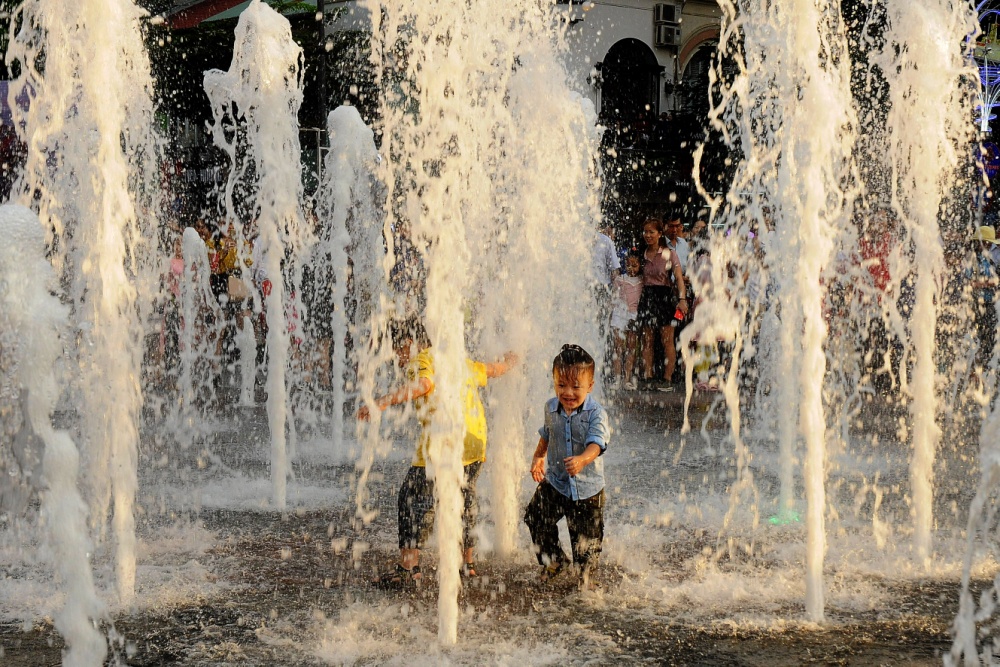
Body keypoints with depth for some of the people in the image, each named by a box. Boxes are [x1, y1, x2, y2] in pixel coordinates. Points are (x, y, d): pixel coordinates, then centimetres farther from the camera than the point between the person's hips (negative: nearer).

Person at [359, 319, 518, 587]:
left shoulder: (421, 360, -3)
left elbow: (423, 384, -26)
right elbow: (493, 370, 38)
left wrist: (384, 401, -36)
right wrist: (509, 360, 60)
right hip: (476, 442, 9)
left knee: (413, 499, -6)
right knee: (465, 497, 25)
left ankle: (408, 568, -13)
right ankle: (469, 563, 33)